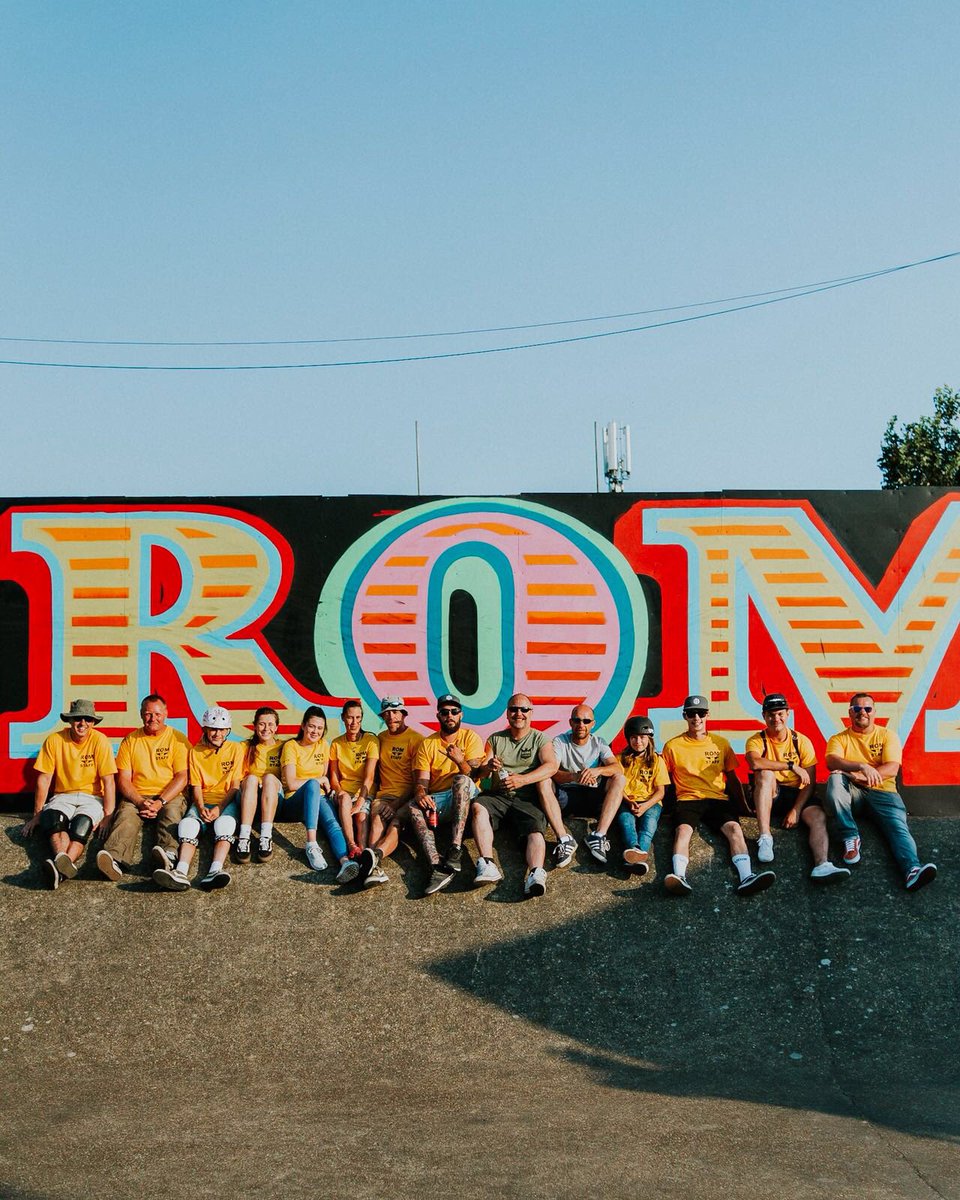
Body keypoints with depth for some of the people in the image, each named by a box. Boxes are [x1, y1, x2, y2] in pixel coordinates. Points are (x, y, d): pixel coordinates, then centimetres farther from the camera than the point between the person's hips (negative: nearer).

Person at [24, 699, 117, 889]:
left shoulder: (99, 741, -7)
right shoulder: (55, 740, -2)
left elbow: (109, 782, -10)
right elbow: (44, 779, 1)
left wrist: (107, 816, -18)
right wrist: (36, 815, 1)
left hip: (91, 797, -2)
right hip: (63, 796, 2)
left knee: (82, 823, -35)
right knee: (52, 818, -33)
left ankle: (60, 868, -58)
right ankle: (63, 862, -60)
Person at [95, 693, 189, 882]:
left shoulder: (177, 738, 8)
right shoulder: (130, 740, 14)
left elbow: (182, 777, -1)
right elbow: (123, 779, 7)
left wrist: (160, 802, -15)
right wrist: (140, 802, -12)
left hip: (170, 796, -1)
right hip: (136, 797, 1)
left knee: (171, 813, -35)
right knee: (126, 815, -31)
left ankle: (167, 854, -63)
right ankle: (115, 858, -58)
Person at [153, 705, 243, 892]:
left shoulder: (235, 749, 7)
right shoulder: (195, 752, 12)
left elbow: (235, 786, 2)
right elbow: (196, 786, 9)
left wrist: (220, 808, -13)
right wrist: (201, 808, -11)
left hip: (227, 801, -2)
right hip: (203, 801, 2)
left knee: (224, 823, -36)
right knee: (188, 825, -31)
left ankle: (215, 871, -58)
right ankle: (181, 873, -54)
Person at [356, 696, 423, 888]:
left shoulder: (416, 739, 2)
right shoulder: (380, 739, 21)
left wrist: (397, 804, -17)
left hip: (408, 797, -3)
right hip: (385, 794, 3)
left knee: (396, 823, -35)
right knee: (377, 818, -32)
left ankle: (375, 856, -66)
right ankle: (375, 867, -59)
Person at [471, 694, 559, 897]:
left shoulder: (541, 739, 11)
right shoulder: (495, 739, 19)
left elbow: (551, 766, -8)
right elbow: (481, 773, 11)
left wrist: (522, 779, -24)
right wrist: (488, 767, -16)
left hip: (527, 797, -2)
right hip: (498, 795, 2)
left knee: (536, 830, -31)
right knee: (478, 806, -31)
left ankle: (536, 874, -57)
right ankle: (487, 866, -44)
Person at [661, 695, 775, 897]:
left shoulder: (721, 743, 17)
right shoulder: (673, 746, 12)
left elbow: (732, 778, 23)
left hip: (718, 799, 1)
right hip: (687, 799, -1)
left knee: (734, 828, -29)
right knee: (683, 829, -34)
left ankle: (746, 877, -49)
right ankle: (679, 876, -57)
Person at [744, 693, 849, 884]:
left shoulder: (802, 741, 2)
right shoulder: (756, 740, -2)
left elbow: (810, 783, -3)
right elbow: (755, 763, -27)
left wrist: (796, 810, -16)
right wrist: (791, 765, -25)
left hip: (797, 795, 1)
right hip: (770, 796, -1)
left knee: (818, 817, -28)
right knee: (765, 773, -31)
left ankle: (822, 866, -54)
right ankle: (765, 838, -37)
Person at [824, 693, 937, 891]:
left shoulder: (887, 736, 12)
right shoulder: (839, 739, 12)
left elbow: (892, 769, -3)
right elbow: (832, 763, -10)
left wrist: (857, 775, -18)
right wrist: (862, 767, -28)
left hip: (882, 791, 0)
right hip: (852, 793, 0)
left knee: (898, 825, -29)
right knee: (835, 778, -32)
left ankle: (912, 870, -57)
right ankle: (850, 838, -31)